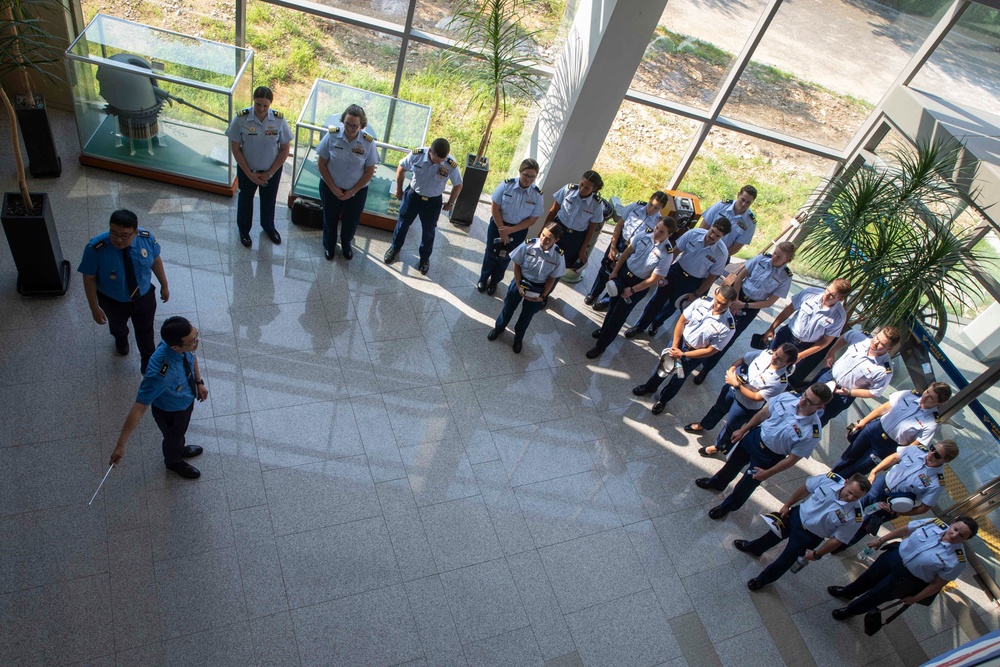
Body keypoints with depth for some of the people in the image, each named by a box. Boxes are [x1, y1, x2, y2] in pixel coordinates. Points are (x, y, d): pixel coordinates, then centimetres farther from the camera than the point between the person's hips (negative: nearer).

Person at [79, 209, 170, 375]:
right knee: (117, 324, 32)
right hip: (113, 302, -1)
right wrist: (95, 308, -15)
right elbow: (89, 279, -22)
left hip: (144, 297, 1)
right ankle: (121, 340, 71)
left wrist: (164, 285, 4)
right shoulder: (95, 248, -36)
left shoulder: (146, 238, -28)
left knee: (145, 330, 25)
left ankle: (148, 364, 53)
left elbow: (156, 260, -8)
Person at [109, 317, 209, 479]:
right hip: (170, 412, -5)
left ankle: (179, 449, 69)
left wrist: (199, 382, 3)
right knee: (173, 436, 28)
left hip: (186, 399, 5)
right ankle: (174, 461, 62)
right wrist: (121, 445, -38)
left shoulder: (183, 345, -28)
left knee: (180, 431, 36)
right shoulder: (160, 374, -48)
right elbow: (139, 407, -42)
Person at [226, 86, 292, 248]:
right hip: (247, 170, -1)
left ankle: (268, 227, 52)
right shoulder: (241, 118, -22)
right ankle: (244, 229, 47)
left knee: (269, 200, 23)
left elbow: (285, 149, -10)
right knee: (245, 200, 22)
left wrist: (270, 173, -11)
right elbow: (235, 148, -13)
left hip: (272, 171, 1)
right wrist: (249, 173, -15)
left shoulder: (279, 120, -18)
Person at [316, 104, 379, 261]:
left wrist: (352, 191, -11)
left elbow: (369, 171, -10)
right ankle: (328, 245, 48)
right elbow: (322, 163, -11)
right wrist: (333, 188, -12)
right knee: (330, 218, 21)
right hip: (330, 187, 0)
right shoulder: (332, 135, -21)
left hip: (357, 190, 0)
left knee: (351, 221, 20)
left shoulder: (368, 142, -20)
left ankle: (346, 244, 50)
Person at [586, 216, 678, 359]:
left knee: (618, 315, 5)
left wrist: (631, 290, -17)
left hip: (639, 284, -4)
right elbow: (627, 252, -3)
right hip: (623, 272, 4)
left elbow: (654, 279, -20)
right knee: (613, 304, 23)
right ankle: (605, 328, 52)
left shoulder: (667, 254, -26)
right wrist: (614, 271, -3)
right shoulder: (644, 234, -16)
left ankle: (601, 346, 21)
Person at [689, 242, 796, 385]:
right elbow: (740, 276, -4)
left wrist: (744, 305, -15)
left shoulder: (785, 278, -14)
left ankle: (705, 369, 10)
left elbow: (769, 302, -10)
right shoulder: (762, 258, -11)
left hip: (751, 308, -1)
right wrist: (735, 300, -9)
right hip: (737, 295, 2)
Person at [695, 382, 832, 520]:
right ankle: (717, 482, 61)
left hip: (769, 456, -3)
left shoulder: (812, 432, -32)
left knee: (748, 483, 20)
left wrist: (768, 473, -12)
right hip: (755, 436, 3)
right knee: (734, 462, 28)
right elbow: (763, 413, -5)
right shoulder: (787, 397, -23)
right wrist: (742, 430, 4)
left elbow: (792, 459, -20)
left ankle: (728, 506, 51)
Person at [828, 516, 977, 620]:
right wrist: (881, 540, 4)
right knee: (869, 577, 24)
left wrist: (914, 599, -8)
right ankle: (847, 591, 54)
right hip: (896, 555, 3)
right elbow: (905, 530, -3)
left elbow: (937, 584, -15)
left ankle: (850, 611, 41)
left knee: (875, 595, 12)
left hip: (908, 579, -3)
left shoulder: (957, 560, -26)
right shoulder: (935, 524, -19)